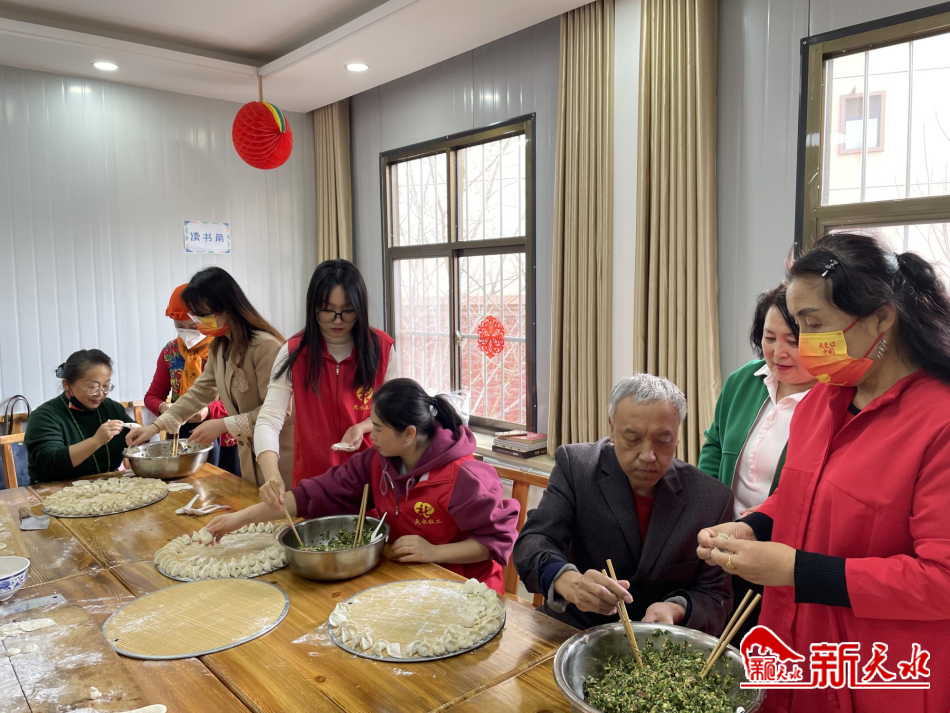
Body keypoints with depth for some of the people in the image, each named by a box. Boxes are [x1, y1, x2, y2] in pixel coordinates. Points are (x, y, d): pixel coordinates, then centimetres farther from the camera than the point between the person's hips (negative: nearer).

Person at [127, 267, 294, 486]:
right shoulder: (219, 347, 8)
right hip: (249, 452, 8)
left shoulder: (265, 345, -23)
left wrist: (223, 425, -22)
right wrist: (157, 425, 3)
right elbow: (201, 391, 11)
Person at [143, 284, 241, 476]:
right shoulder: (170, 352, 5)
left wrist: (209, 410, -26)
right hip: (180, 437, 4)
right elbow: (153, 395, 10)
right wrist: (162, 407, -12)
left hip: (221, 438, -3)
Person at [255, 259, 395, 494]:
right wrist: (272, 475, -36)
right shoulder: (294, 353, -12)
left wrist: (363, 427, -19)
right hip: (313, 476, 0)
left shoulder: (381, 347, -9)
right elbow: (269, 419, -19)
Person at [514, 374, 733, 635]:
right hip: (571, 634, -1)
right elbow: (534, 540, -17)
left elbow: (715, 596, -1)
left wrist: (676, 610, -24)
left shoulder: (712, 498, -7)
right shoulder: (575, 465, -9)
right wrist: (567, 581, -39)